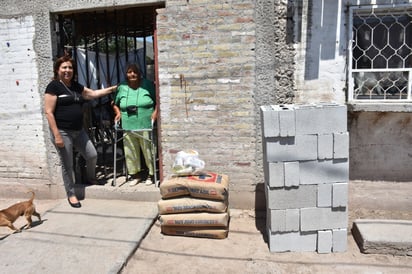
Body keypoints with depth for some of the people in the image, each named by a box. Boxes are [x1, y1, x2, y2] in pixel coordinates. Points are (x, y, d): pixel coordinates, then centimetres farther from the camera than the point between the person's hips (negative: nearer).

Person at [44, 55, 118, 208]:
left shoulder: (76, 86, 12)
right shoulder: (54, 86, -10)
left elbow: (93, 94, 24)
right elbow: (48, 112, -14)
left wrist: (112, 89, 20)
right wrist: (56, 135, -19)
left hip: (78, 131, 7)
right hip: (63, 132, -7)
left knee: (92, 155, 11)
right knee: (67, 165, 4)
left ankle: (91, 179, 39)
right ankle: (71, 194, 21)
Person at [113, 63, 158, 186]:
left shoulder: (148, 85, -1)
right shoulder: (121, 88, 9)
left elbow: (158, 100, 2)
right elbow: (115, 104, 21)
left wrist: (155, 112, -11)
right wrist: (118, 112, 5)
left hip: (146, 126, -3)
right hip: (128, 127, 4)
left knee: (148, 151, 3)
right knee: (130, 152, 9)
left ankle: (151, 174, 20)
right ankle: (136, 175, 26)